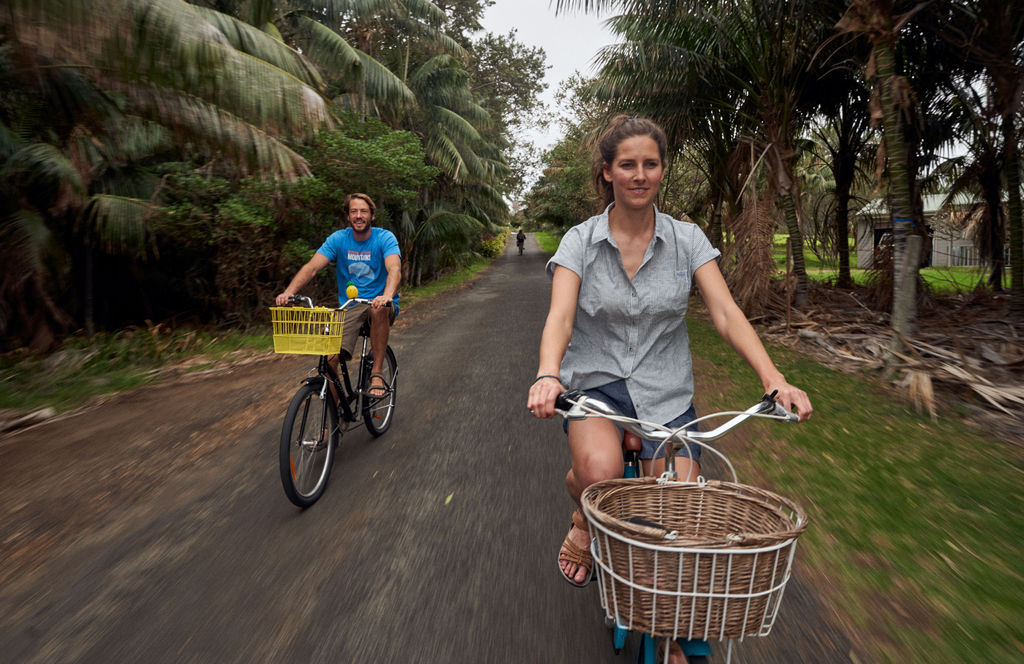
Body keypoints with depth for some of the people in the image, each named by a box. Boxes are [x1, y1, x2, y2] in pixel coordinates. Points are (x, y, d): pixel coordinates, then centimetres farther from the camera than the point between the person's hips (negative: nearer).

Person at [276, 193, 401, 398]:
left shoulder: (385, 238, -7)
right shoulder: (338, 239, 1)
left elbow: (394, 270, -25)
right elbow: (312, 267, -10)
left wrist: (387, 295, -47)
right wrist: (288, 292, -28)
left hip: (378, 302, -2)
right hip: (349, 308, 2)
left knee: (379, 309, -39)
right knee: (330, 357, -17)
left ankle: (376, 373, -25)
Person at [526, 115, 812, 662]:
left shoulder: (688, 239, 1)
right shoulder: (580, 241, -3)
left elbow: (726, 314, -7)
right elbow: (560, 316, -16)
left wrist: (775, 380, -22)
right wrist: (547, 376, -36)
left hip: (665, 391, 2)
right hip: (595, 381, -1)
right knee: (600, 471, -34)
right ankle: (584, 522, 6)